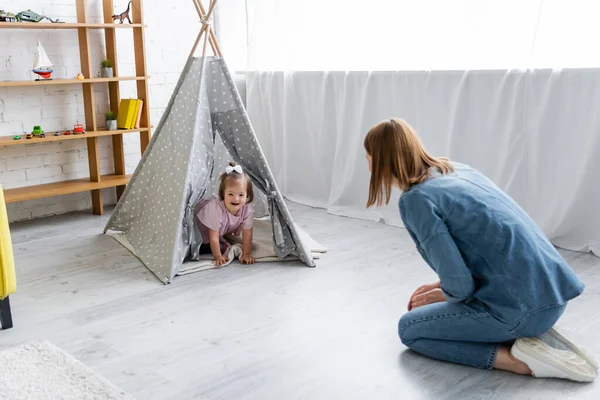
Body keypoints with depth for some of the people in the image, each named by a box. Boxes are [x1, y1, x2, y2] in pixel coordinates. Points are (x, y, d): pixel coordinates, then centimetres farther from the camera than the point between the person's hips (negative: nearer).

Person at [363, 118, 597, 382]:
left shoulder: (415, 199, -13)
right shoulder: (458, 170, 13)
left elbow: (460, 285, -15)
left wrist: (444, 295, 8)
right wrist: (439, 286, 22)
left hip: (521, 306, -9)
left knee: (410, 329, 10)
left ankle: (519, 359, -3)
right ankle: (533, 334, 11)